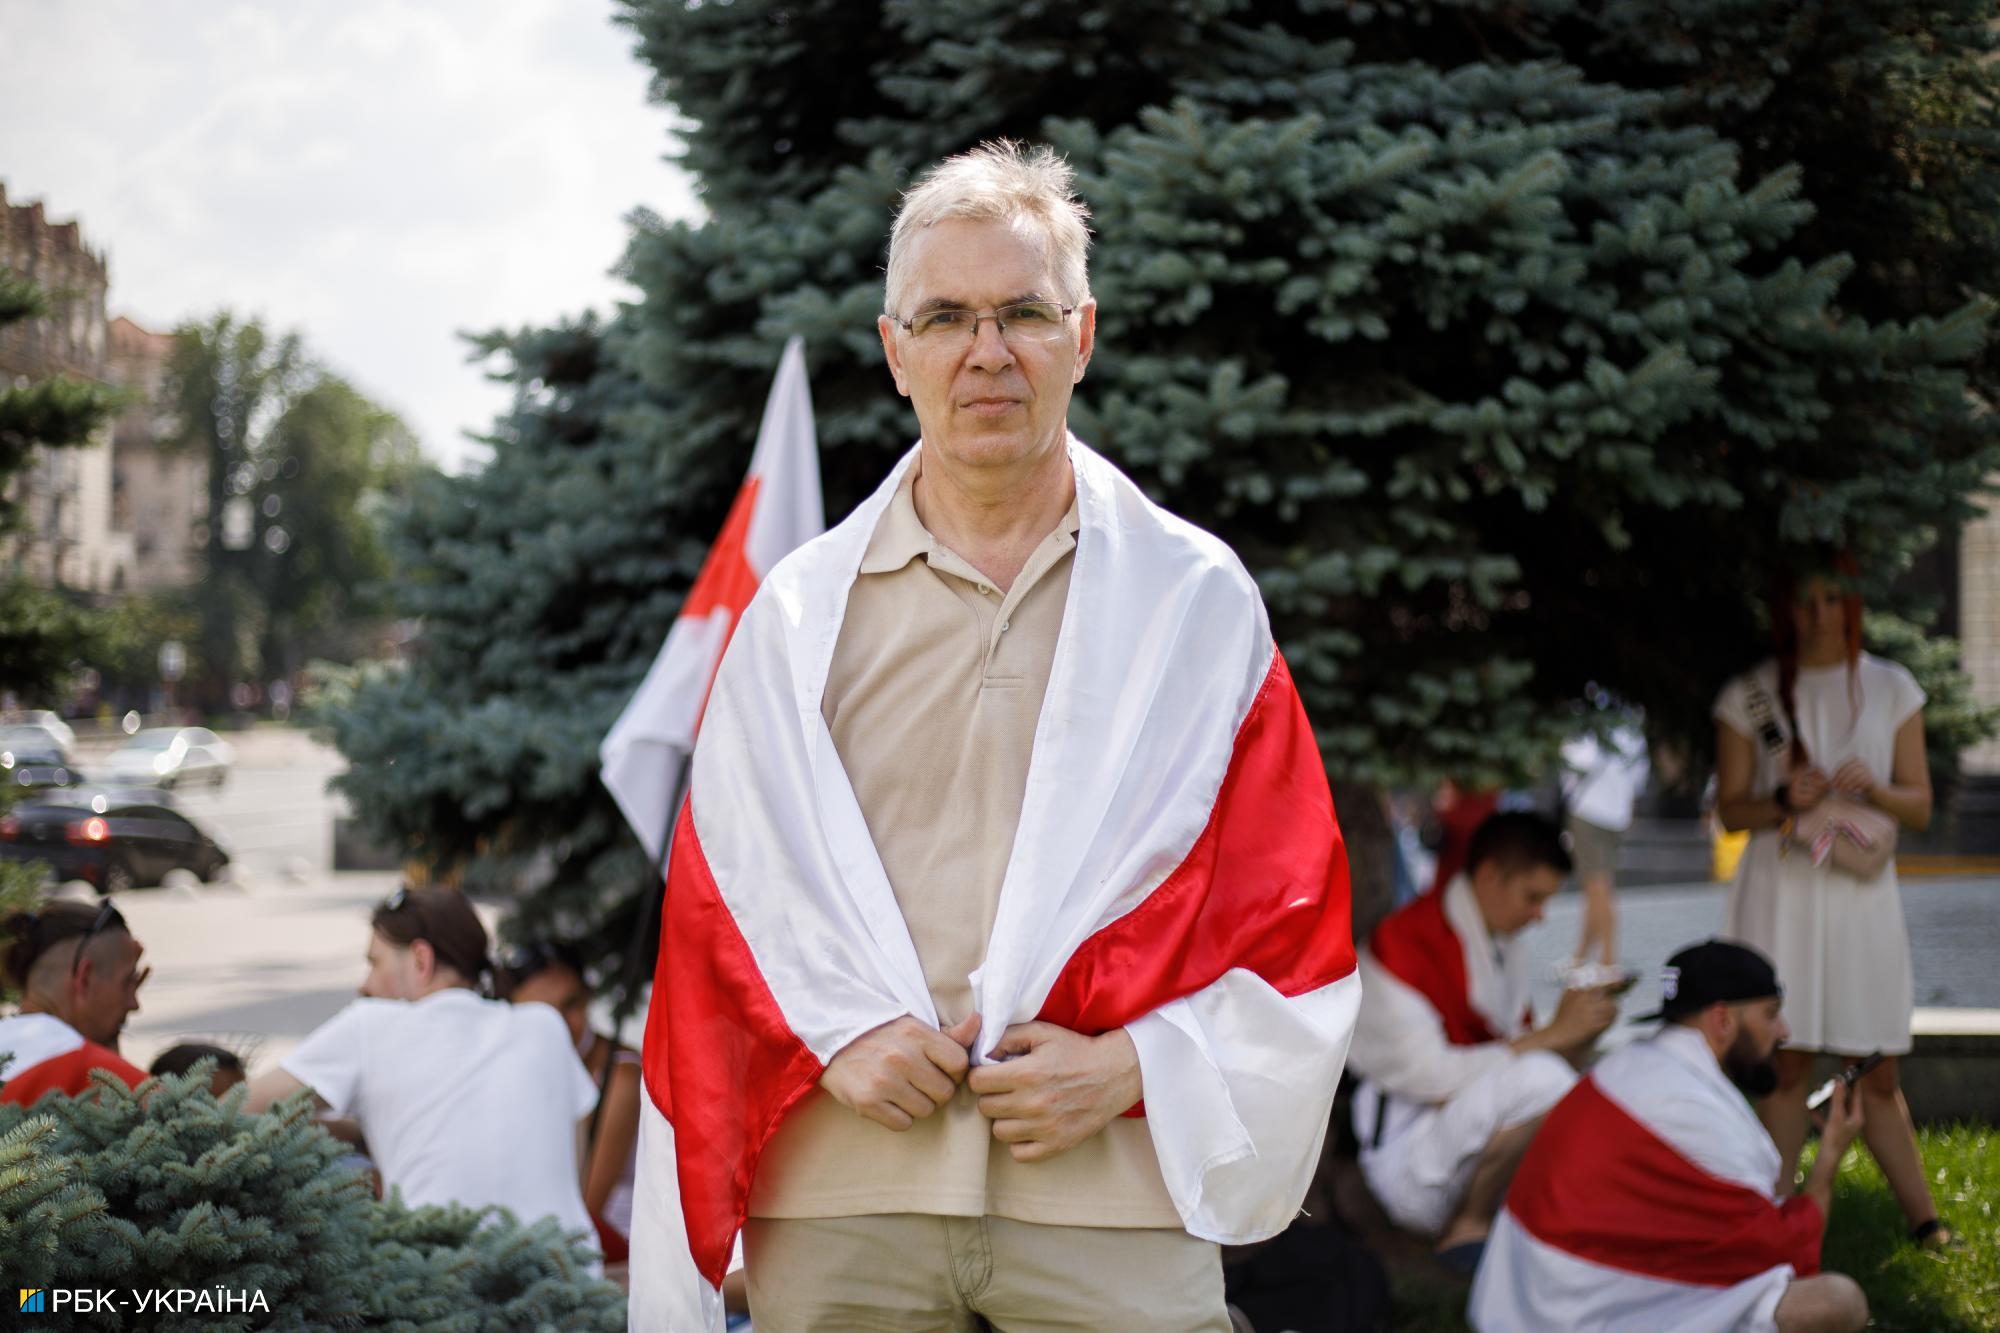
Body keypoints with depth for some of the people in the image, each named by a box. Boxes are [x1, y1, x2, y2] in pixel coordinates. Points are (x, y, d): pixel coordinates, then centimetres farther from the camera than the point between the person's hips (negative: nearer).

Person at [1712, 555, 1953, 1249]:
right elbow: (1729, 808, 5)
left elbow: (1920, 806, 9)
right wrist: (1785, 802, -15)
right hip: (1780, 888, -1)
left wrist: (1872, 789, -12)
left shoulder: (1890, 689, 8)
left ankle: (1922, 1215, 7)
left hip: (1861, 891, 1)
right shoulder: (1749, 696, 4)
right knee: (1786, 1060, -2)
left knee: (1875, 1068, 1)